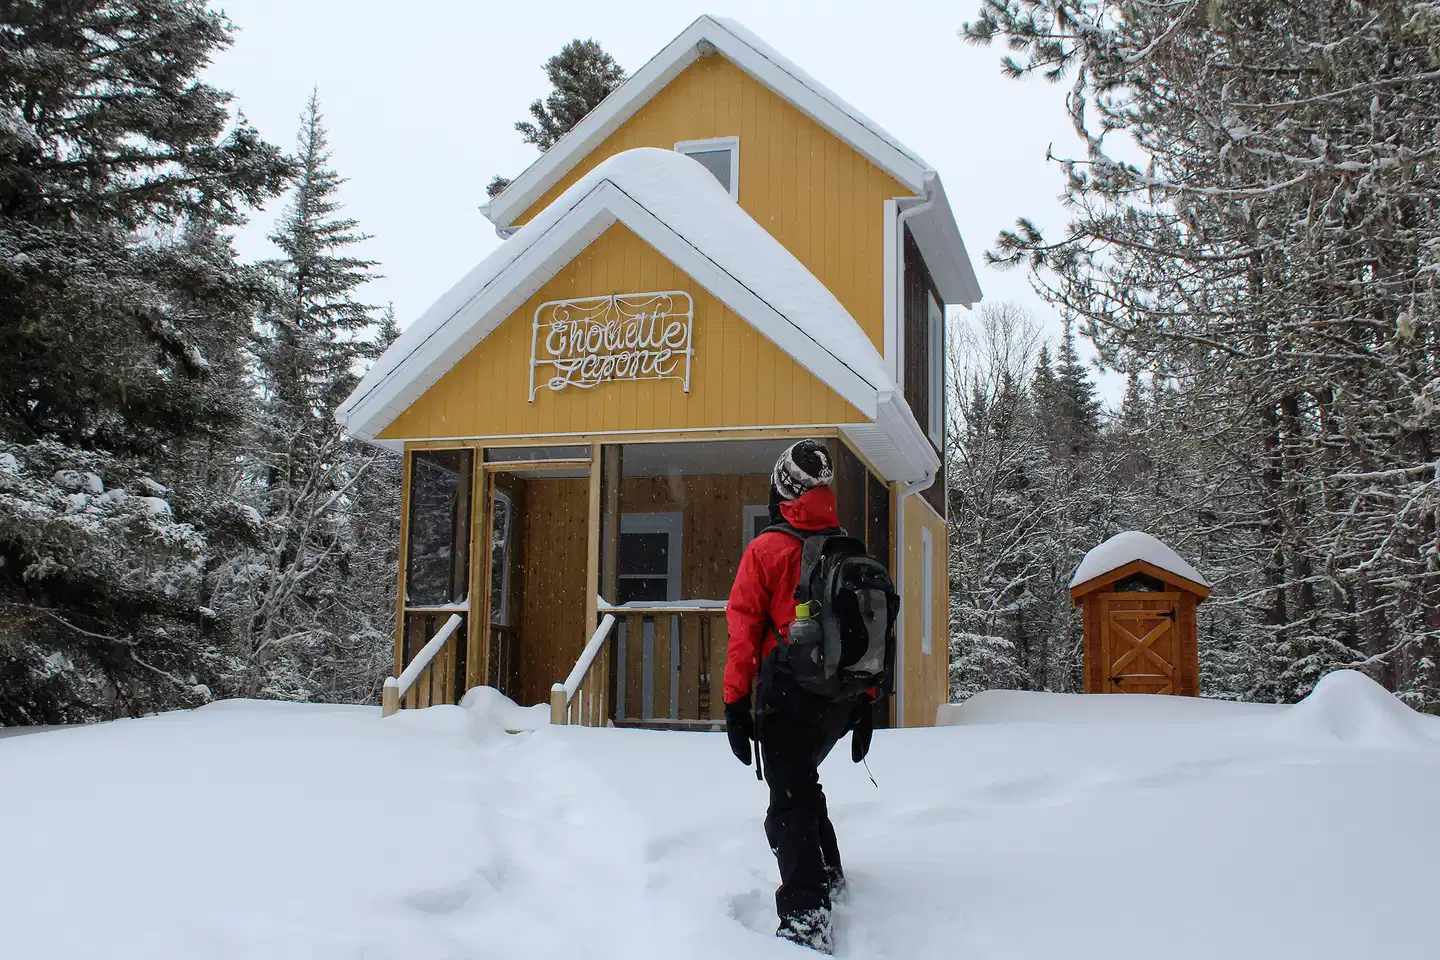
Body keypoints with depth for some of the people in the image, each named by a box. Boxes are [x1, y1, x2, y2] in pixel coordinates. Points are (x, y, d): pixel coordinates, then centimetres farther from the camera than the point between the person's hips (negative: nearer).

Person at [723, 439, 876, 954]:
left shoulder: (766, 550, -7)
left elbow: (743, 629, -8)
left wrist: (735, 704, -4)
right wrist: (865, 706, 18)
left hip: (789, 694, -6)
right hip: (842, 699, 6)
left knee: (790, 801, -3)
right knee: (802, 780, 27)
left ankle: (805, 917, -13)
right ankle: (827, 874, 39)